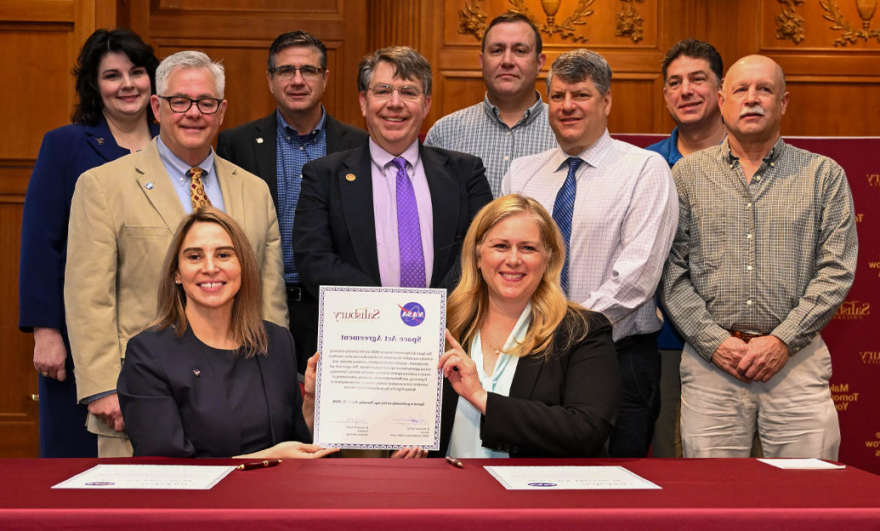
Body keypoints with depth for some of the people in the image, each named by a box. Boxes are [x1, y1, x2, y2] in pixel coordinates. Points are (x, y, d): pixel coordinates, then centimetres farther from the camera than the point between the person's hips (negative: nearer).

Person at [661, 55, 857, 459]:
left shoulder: (824, 175, 9)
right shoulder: (687, 174, 9)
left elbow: (837, 270, 2)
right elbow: (671, 271, 4)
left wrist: (783, 339, -8)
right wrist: (714, 341, -6)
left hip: (798, 361, 0)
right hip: (710, 360, 0)